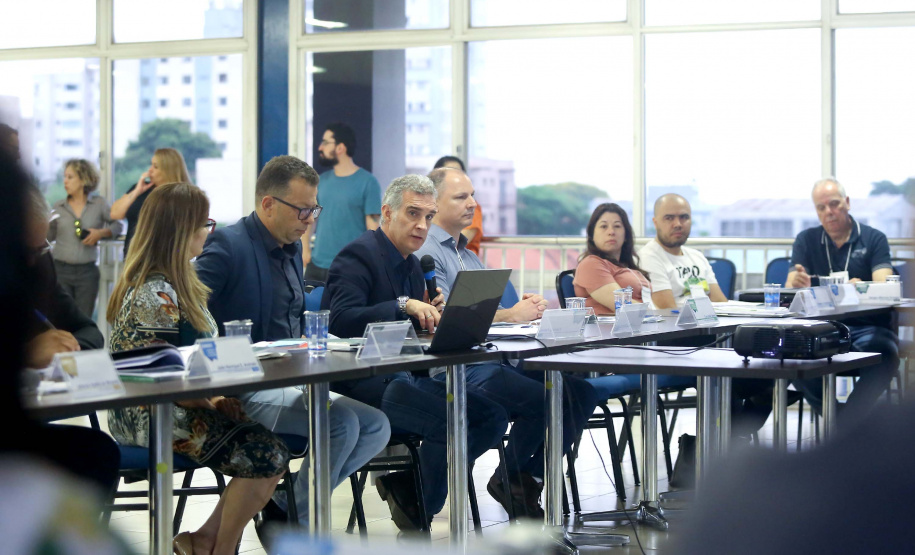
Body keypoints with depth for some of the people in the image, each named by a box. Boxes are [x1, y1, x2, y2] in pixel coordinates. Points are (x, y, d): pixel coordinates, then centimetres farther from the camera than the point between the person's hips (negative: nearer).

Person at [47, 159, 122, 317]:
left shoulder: (99, 203, 5)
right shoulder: (58, 207, 7)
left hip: (87, 270, 0)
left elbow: (117, 225, 7)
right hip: (61, 269, 0)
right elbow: (48, 236, 9)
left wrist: (101, 233, -9)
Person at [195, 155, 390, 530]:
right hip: (245, 391, -9)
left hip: (289, 381, 9)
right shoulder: (228, 246, -12)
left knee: (376, 427, -2)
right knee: (341, 423, -26)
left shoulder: (292, 248, 16)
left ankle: (285, 503, 4)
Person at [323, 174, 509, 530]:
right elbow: (342, 321, -26)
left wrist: (430, 314, -2)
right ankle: (417, 517, -5)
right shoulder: (358, 255, -10)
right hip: (360, 385, -9)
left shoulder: (411, 264, 19)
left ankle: (404, 482, 3)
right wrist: (404, 305, -31)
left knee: (493, 417, -6)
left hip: (401, 377, 10)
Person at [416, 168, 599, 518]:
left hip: (495, 355, 9)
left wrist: (526, 306, 2)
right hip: (456, 367, -9)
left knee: (580, 392, -6)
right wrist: (511, 314, -12)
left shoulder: (466, 252, 26)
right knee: (541, 400, -26)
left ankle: (530, 478, 1)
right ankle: (510, 481, -2)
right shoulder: (427, 252, -6)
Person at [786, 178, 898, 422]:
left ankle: (845, 423, -29)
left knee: (885, 352, -36)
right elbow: (790, 289, 4)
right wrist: (799, 283, -23)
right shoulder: (806, 240, 15)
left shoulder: (874, 238, 9)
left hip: (866, 327, -1)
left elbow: (884, 286, -6)